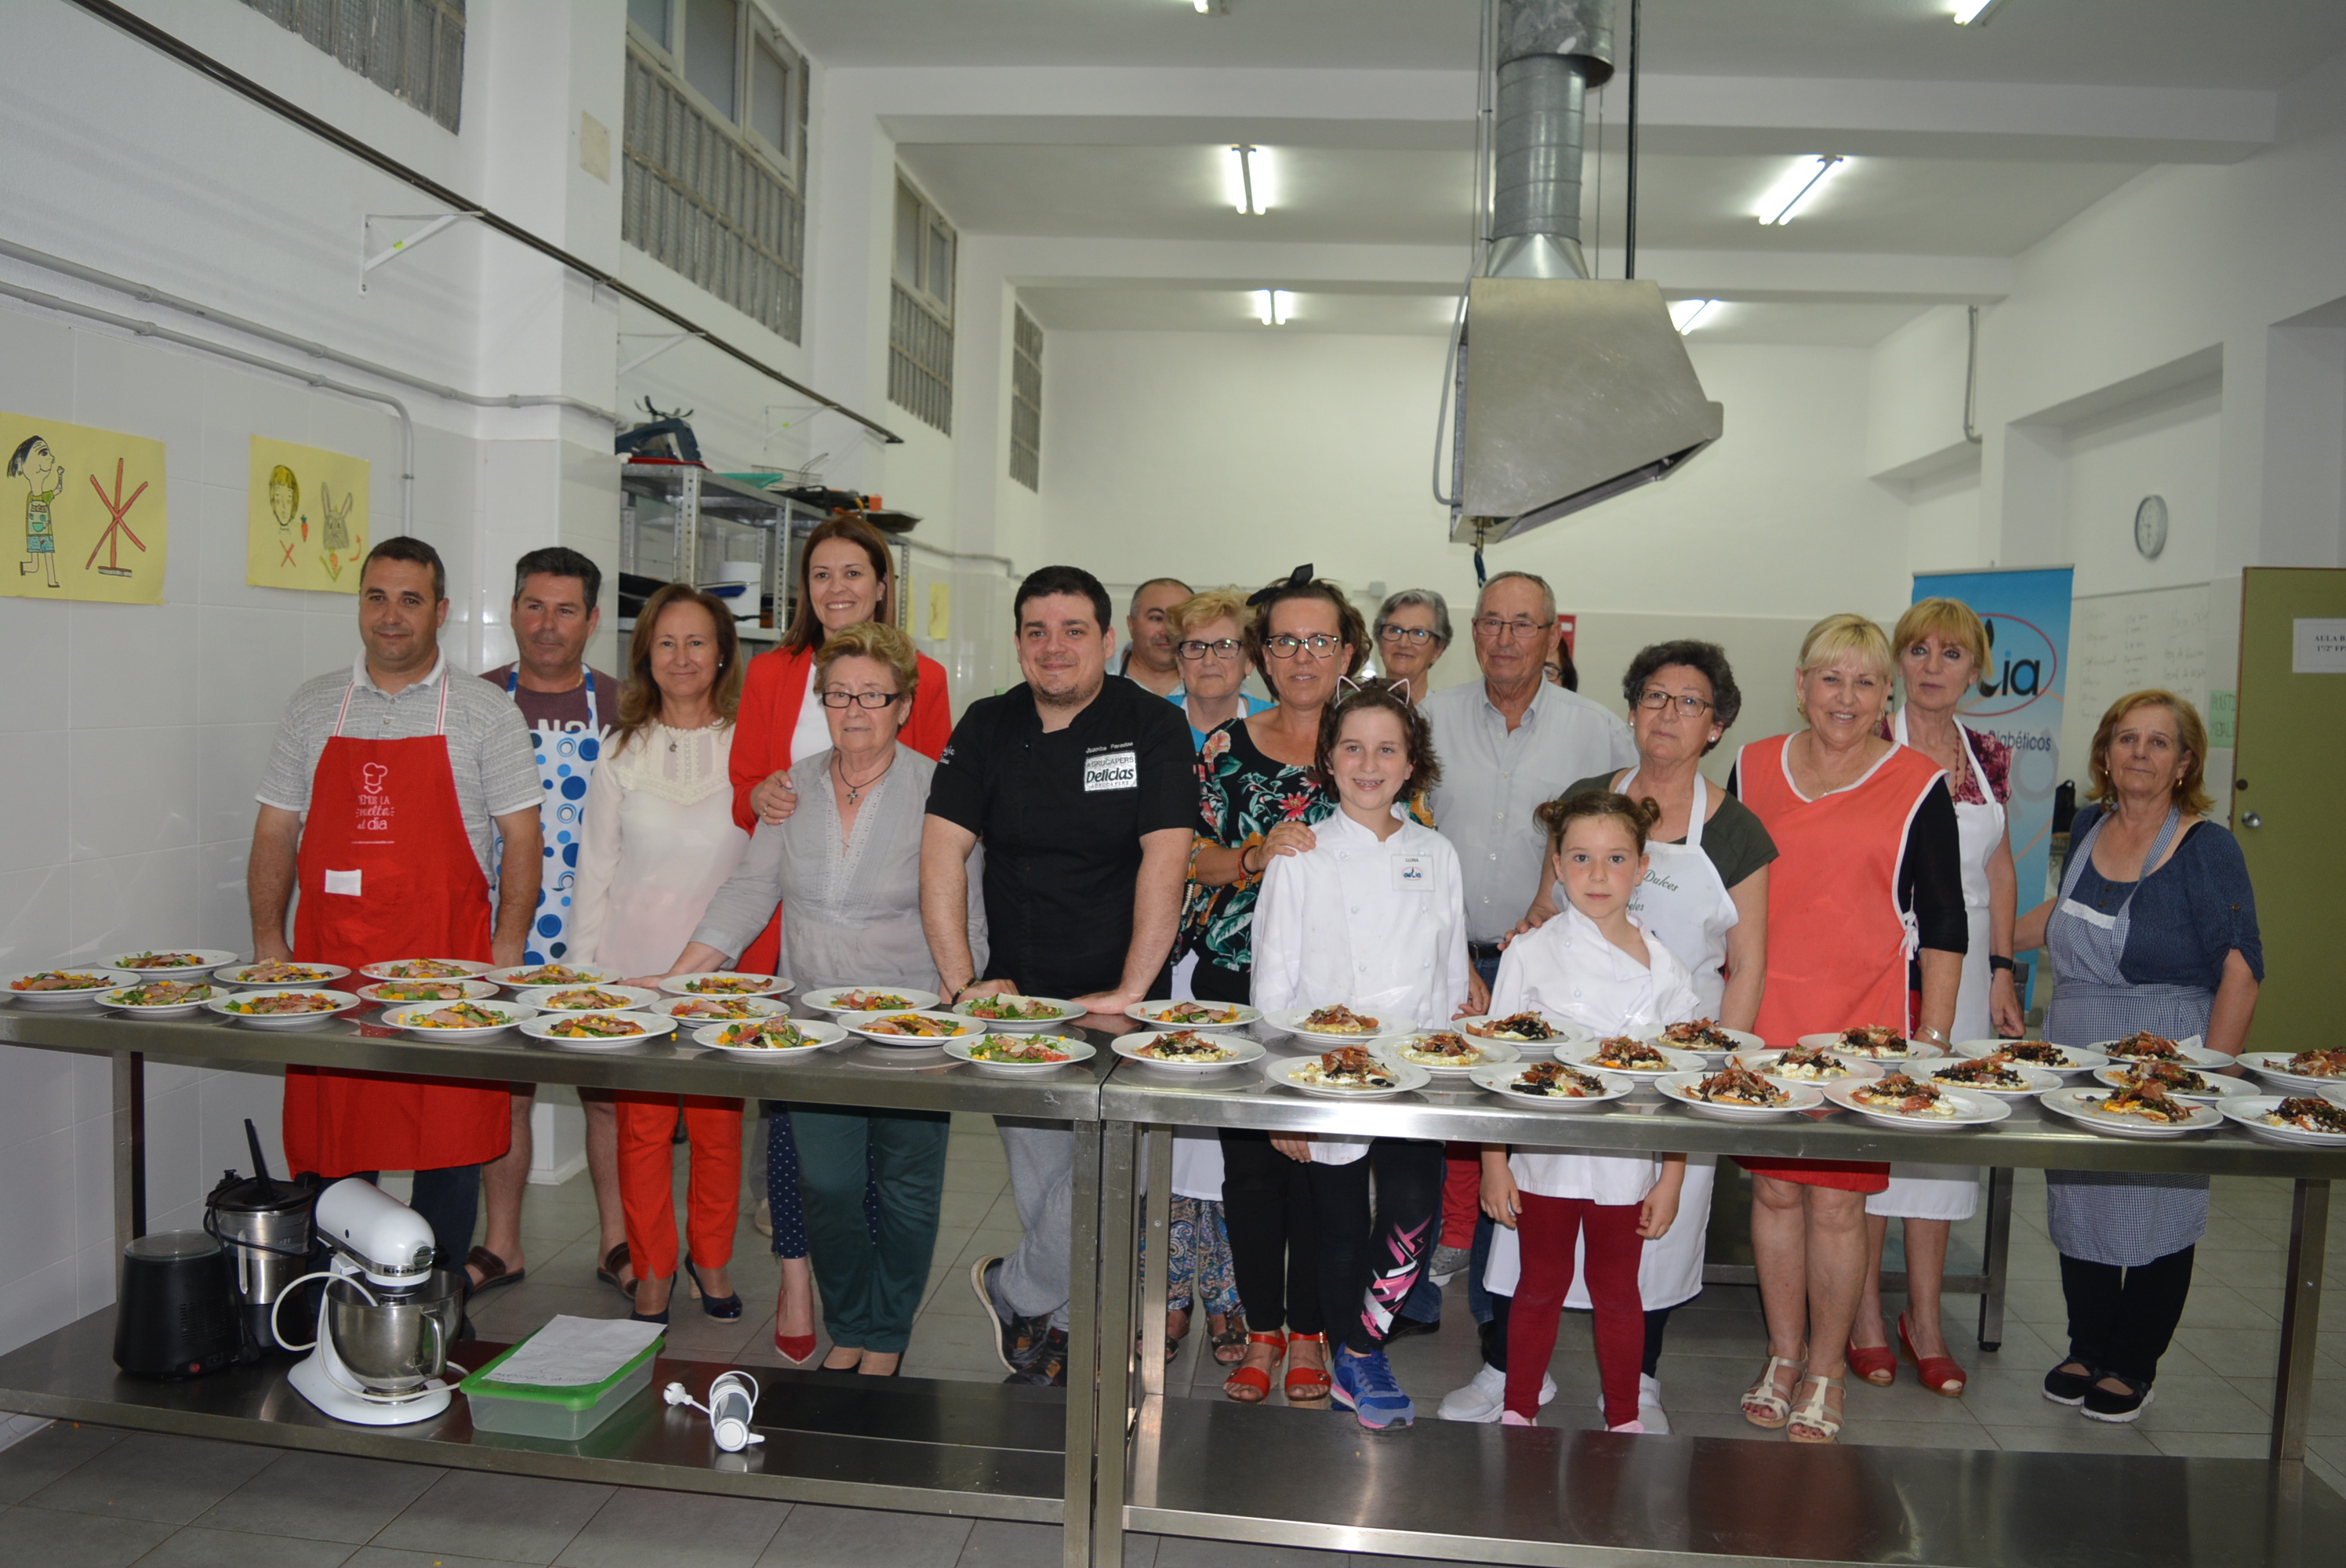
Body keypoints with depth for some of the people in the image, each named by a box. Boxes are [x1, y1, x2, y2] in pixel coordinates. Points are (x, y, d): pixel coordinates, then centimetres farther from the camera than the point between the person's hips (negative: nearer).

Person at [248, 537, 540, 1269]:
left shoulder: (486, 713, 2)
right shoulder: (313, 707, 10)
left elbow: (520, 836, 0)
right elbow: (275, 833, 13)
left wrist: (506, 950, -8)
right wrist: (268, 941, 4)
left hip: (445, 960, -2)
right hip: (326, 958, 3)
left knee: (448, 1145, 2)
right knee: (330, 1147, 7)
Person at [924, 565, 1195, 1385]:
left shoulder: (1154, 726, -5)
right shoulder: (988, 727, 4)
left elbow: (1164, 859, -14)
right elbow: (943, 850, -2)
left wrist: (1130, 991, -20)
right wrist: (961, 981, -11)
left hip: (1117, 1001, -2)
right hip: (1016, 995, 2)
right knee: (1040, 1186, 6)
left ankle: (1015, 1294, 15)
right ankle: (1064, 1327, 27)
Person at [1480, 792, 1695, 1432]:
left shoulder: (1663, 968, -4)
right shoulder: (1531, 955, -7)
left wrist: (1672, 1179, 0)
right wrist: (1494, 1163, -5)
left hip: (1628, 1161, 1)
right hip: (1545, 1155, -1)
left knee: (1618, 1290, 15)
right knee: (1540, 1287, 13)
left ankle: (1625, 1419, 33)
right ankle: (1518, 1413, 30)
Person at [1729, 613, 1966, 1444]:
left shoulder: (1918, 785, -1)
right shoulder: (1752, 768, 7)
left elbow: (1943, 923, 1)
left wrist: (1933, 1034, -3)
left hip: (1861, 1023, -2)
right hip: (1761, 1016, 3)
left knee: (1837, 1199, 2)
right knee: (1774, 1189, 9)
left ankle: (1826, 1370, 20)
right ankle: (1783, 1356, 26)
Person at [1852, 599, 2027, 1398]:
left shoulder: (1989, 756, 8)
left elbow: (1998, 869, 14)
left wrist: (2002, 970, 8)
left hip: (1962, 965, 4)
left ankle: (1924, 1317, 18)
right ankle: (1865, 1308, 15)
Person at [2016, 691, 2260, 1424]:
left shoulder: (2207, 849, -12)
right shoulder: (2088, 827, 5)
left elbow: (2240, 970, -15)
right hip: (2073, 1058, 5)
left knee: (2155, 1214, 6)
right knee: (2078, 1207, 11)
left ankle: (2133, 1367, 23)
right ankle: (2086, 1351, 28)